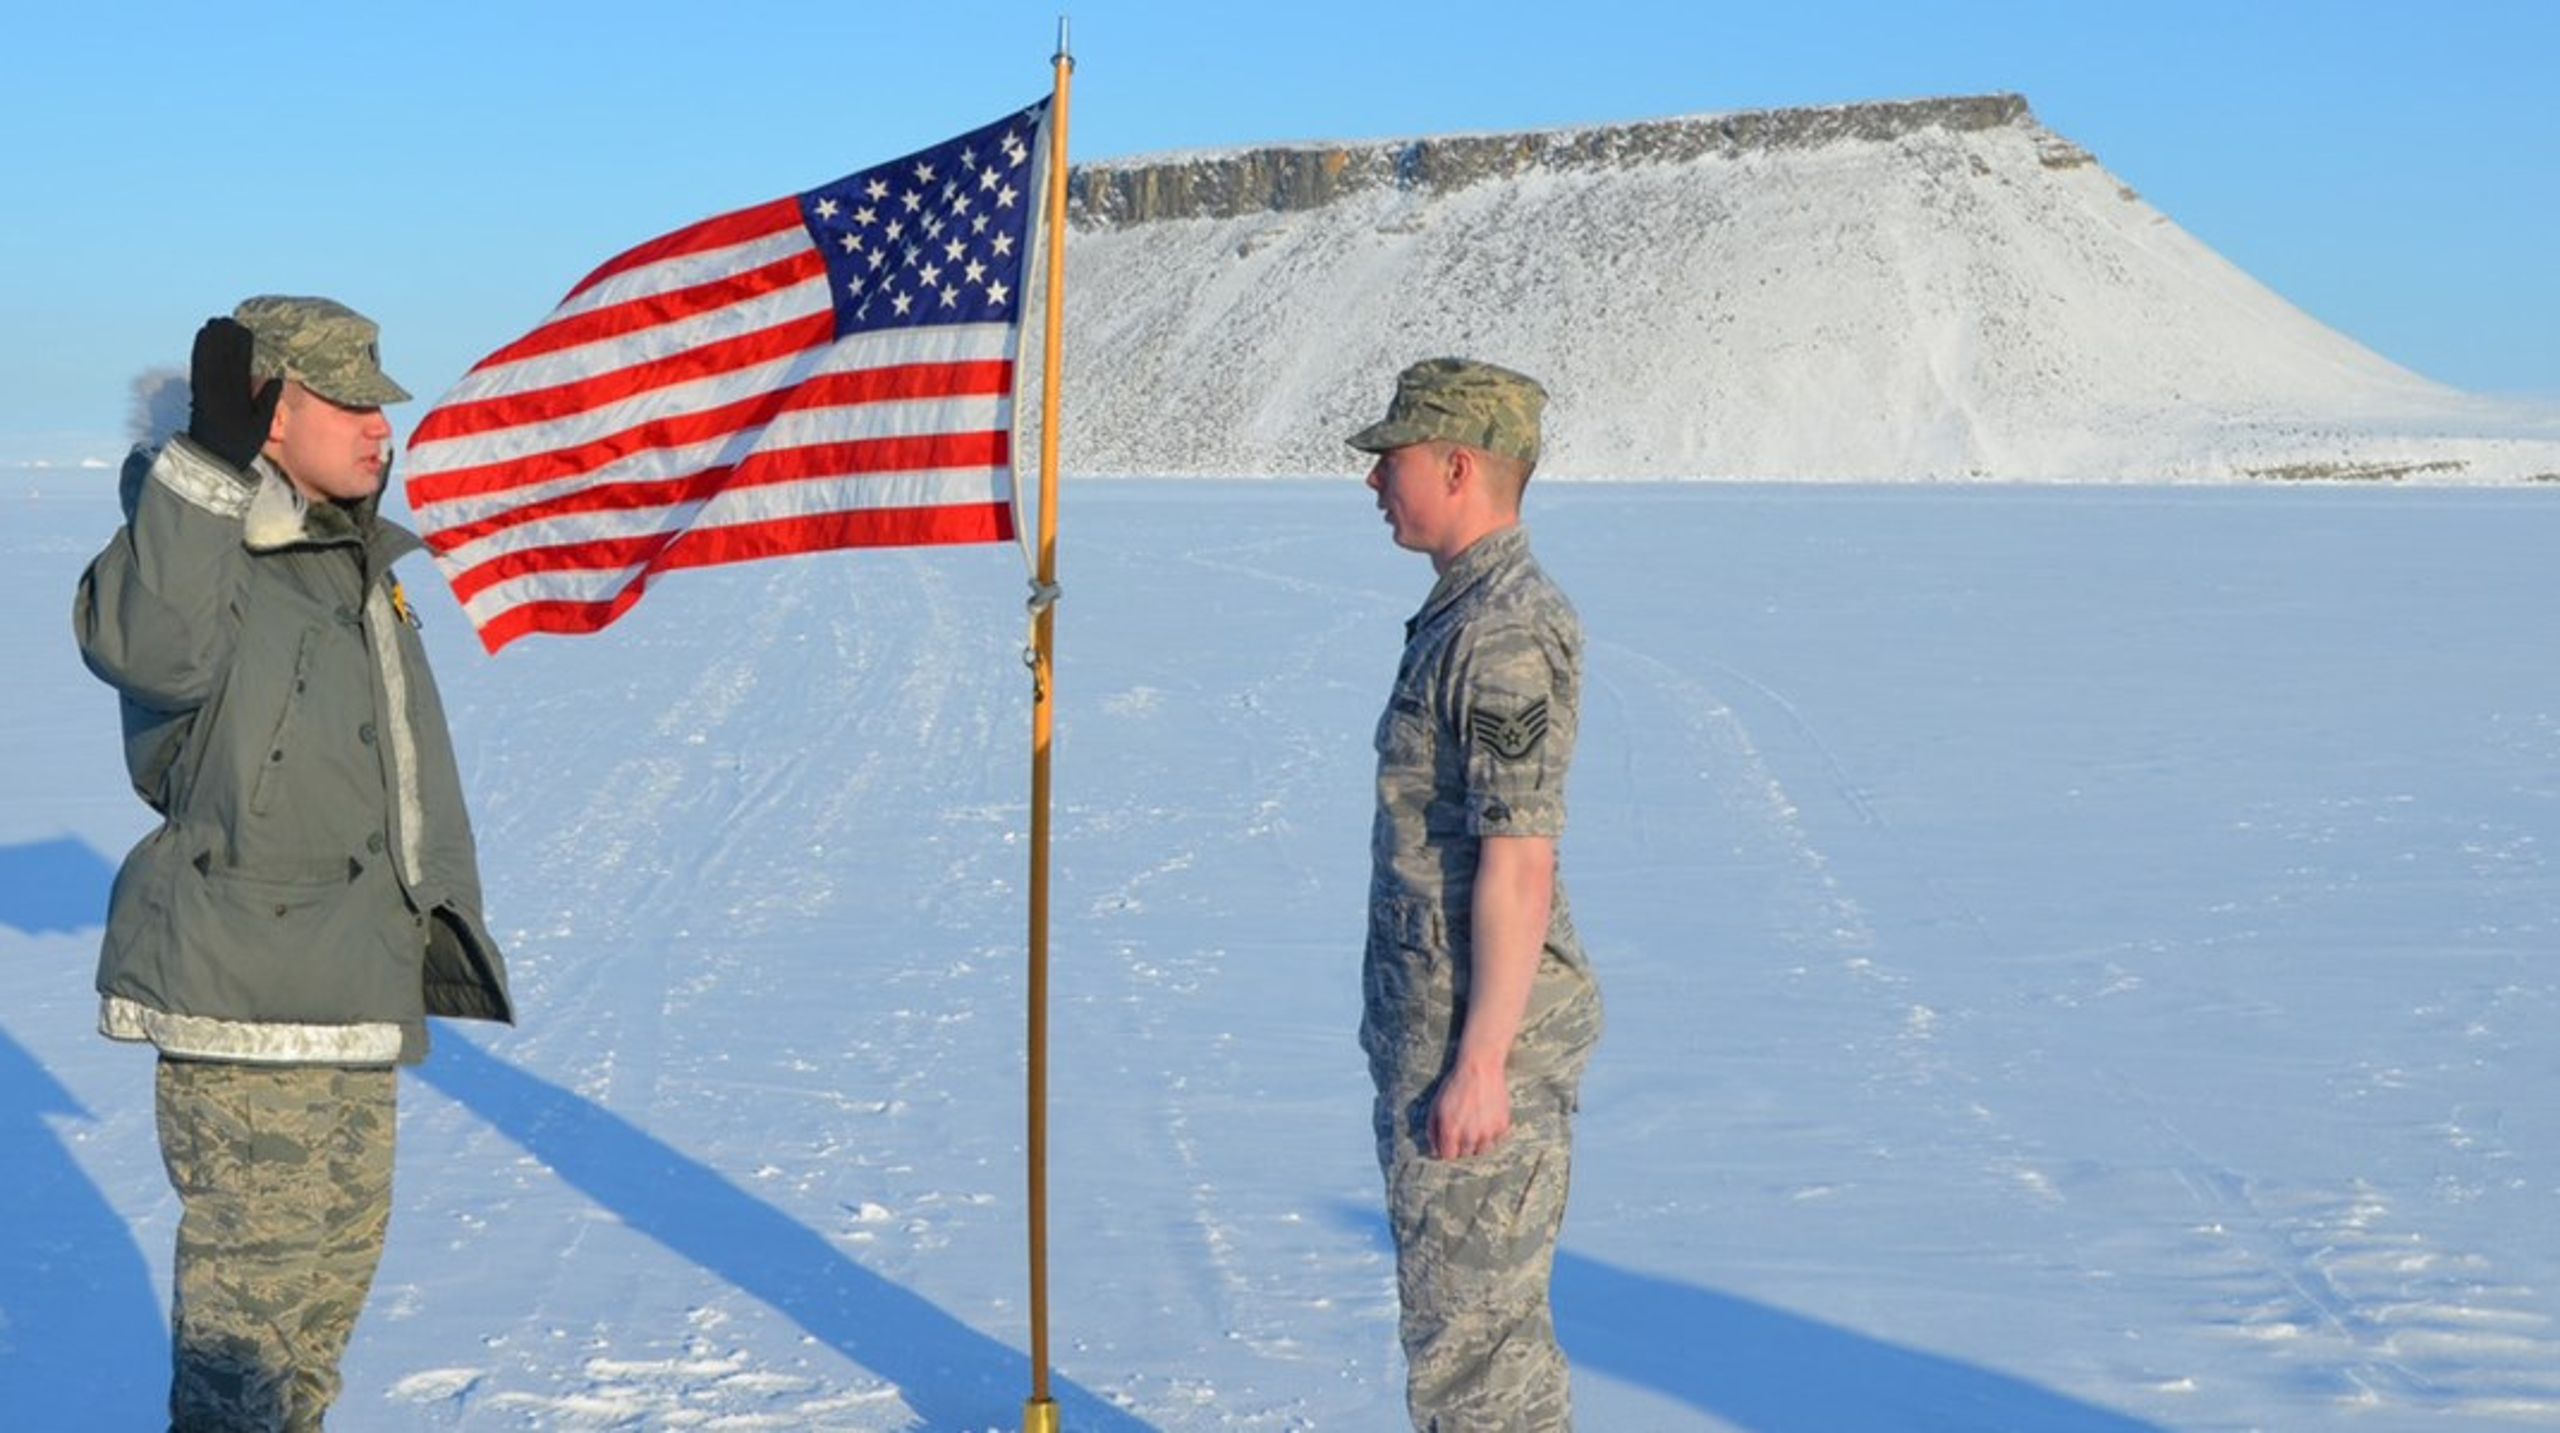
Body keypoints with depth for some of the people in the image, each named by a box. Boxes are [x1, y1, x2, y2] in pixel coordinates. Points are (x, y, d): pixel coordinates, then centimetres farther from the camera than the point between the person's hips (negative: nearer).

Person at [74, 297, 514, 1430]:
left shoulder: (357, 565, 15)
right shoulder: (204, 561, -14)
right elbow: (141, 644, -40)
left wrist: (443, 910, 26)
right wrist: (210, 461, -38)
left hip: (353, 984, 9)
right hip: (240, 989, -9)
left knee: (346, 1238, 19)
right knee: (256, 1257, -7)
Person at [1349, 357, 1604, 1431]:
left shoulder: (1505, 636, -19)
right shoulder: (1468, 613, 14)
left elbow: (1520, 865, -22)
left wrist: (1480, 1060, -22)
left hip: (1479, 1037, -10)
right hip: (1437, 1025, 10)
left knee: (1470, 1328, -3)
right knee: (1459, 1311, 17)